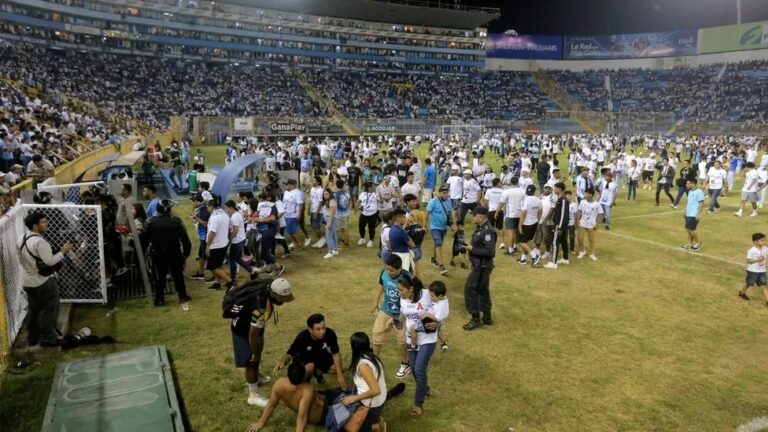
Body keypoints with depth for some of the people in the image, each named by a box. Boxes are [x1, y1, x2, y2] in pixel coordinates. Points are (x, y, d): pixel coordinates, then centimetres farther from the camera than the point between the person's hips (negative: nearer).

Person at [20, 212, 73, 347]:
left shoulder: (25, 238, 5)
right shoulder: (40, 241, -25)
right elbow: (49, 261, -26)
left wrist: (57, 252, 8)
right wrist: (63, 251, -15)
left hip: (28, 281, 9)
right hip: (43, 282, -9)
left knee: (34, 309, 20)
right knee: (49, 310, 4)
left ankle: (33, 337, 31)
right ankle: (48, 338, 13)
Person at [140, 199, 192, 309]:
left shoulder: (150, 222, -8)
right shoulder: (176, 221, -11)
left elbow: (144, 240, -4)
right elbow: (185, 239, -10)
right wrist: (186, 252, 2)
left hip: (158, 255, 1)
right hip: (175, 254, -1)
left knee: (159, 277, 16)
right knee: (178, 276, 10)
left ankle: (159, 299, 24)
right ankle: (183, 299, 9)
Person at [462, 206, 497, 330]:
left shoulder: (488, 231, -24)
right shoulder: (480, 228, 7)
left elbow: (490, 251, -29)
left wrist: (472, 249, -24)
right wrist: (470, 247, 3)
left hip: (482, 266, -10)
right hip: (480, 265, 10)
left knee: (470, 289, -6)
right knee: (482, 290, 17)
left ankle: (476, 319, 3)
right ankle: (487, 317, 29)